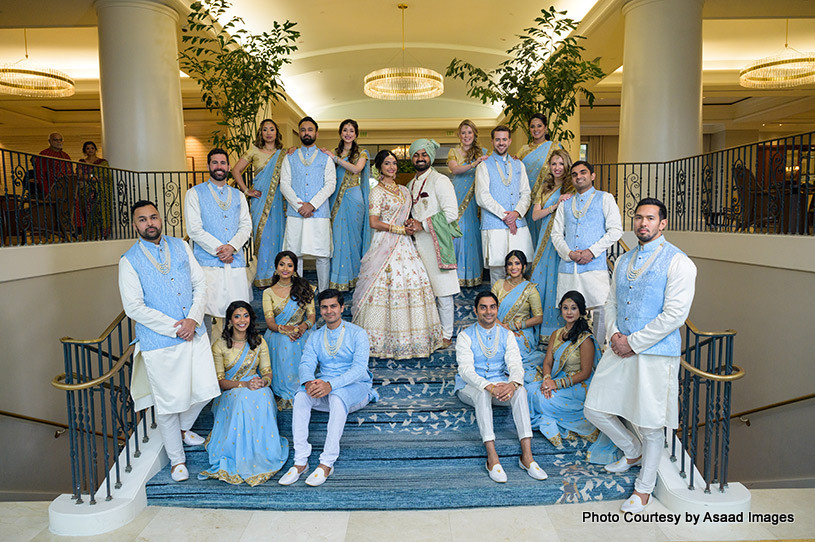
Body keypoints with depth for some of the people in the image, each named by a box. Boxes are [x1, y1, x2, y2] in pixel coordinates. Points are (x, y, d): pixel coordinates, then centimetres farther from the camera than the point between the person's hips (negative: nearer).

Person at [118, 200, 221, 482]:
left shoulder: (180, 246, 6)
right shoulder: (129, 261, -6)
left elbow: (200, 283, 5)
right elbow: (134, 308, -11)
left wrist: (193, 318, -10)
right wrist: (175, 328, -15)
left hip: (195, 333, 4)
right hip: (159, 343, -4)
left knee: (205, 390, 9)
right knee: (169, 402, 5)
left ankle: (183, 427, 41)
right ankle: (177, 459, 27)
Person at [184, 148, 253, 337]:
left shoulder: (238, 195, 18)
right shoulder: (195, 194, 6)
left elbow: (246, 226, 9)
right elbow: (194, 229, -3)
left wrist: (232, 246, -9)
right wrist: (218, 250, -10)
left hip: (235, 261, 3)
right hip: (207, 263, -3)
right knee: (206, 310, -8)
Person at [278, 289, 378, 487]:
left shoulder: (357, 333, -3)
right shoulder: (315, 337, 12)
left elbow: (359, 368, -16)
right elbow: (306, 364, -2)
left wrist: (330, 385, -32)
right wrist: (308, 382, -27)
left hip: (355, 390, -4)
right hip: (324, 389, 4)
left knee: (337, 395, -36)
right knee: (301, 396, -26)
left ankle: (327, 463, -33)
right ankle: (300, 461, -25)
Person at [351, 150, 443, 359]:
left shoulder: (403, 190, 18)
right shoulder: (378, 191, -3)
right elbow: (374, 223, -11)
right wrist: (400, 229, -11)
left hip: (404, 244, 7)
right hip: (386, 244, -7)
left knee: (412, 282, 1)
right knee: (387, 286, -9)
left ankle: (406, 337, 9)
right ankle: (385, 340, 1)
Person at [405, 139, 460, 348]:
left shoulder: (440, 181, -6)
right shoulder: (411, 185, 17)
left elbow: (451, 213, -14)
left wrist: (422, 225, -15)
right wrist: (410, 224, 2)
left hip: (436, 241, -7)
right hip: (418, 242, 7)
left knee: (443, 291, -2)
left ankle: (446, 336, 8)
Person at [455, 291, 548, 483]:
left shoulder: (507, 335, 4)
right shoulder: (465, 336, -6)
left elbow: (515, 364, -9)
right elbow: (465, 369, -18)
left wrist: (513, 384, -33)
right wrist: (489, 387, -36)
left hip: (500, 383, 3)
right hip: (470, 387, -2)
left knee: (520, 390, -29)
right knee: (482, 394, -37)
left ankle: (527, 455, -33)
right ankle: (492, 458, -41)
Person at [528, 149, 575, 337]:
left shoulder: (572, 188, 0)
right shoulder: (545, 188, 16)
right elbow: (535, 215, 3)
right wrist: (556, 205, -7)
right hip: (545, 240, 5)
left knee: (558, 280, -4)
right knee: (542, 278, 5)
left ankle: (557, 327, 6)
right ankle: (542, 326, 15)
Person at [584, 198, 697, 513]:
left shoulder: (677, 262, -8)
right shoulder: (623, 261, 13)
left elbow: (675, 313, -15)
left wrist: (633, 342, -15)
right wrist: (613, 333, -2)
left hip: (655, 354, -6)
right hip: (620, 350, 6)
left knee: (650, 424, 5)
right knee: (595, 410, 8)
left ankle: (644, 488, 26)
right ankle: (632, 452, 36)